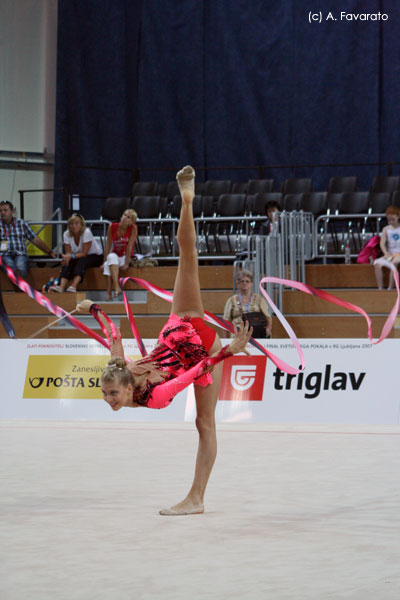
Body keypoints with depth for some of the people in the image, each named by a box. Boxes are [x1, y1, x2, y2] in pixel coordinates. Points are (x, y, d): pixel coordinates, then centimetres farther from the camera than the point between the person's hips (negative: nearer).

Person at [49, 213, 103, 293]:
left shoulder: (86, 232, -23)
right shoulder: (67, 234, -9)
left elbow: (84, 253, -25)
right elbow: (68, 252, -12)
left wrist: (71, 256, -40)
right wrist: (66, 257, -36)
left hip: (95, 256, -4)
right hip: (78, 257, 4)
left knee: (82, 261, -36)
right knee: (68, 263, -27)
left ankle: (73, 286, -54)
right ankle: (61, 287, -46)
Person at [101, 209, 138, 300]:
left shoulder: (133, 228, -12)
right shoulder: (112, 227, -4)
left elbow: (129, 246, -16)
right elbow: (108, 246, -3)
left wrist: (126, 263, -20)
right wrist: (104, 262, -7)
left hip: (125, 257, -2)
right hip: (115, 255, 2)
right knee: (111, 256, -34)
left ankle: (109, 293, -40)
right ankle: (117, 288, -45)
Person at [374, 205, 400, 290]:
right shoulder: (386, 229, 11)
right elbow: (382, 243, 2)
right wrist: (386, 253, -18)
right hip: (390, 254, 4)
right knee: (377, 263, -25)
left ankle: (390, 288, -36)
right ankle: (380, 289, -28)